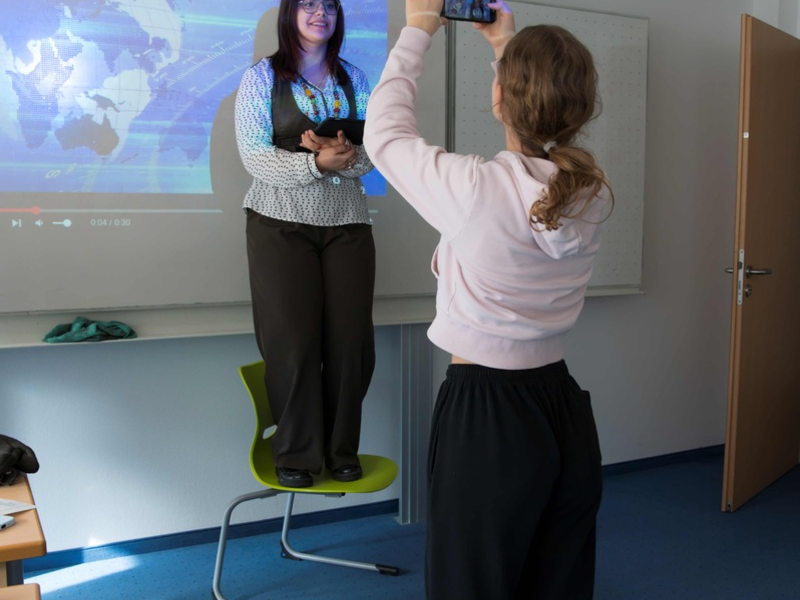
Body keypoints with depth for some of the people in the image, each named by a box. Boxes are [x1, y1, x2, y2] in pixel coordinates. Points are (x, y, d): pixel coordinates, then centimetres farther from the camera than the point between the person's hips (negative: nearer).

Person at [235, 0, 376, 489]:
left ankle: (342, 450, 12)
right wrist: (316, 162, -19)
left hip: (347, 223, 3)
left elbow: (374, 151, 6)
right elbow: (254, 157, -6)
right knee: (293, 341, -7)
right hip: (281, 222, -2)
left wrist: (345, 156, -16)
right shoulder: (261, 78, 5)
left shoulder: (355, 79, 14)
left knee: (351, 339, -3)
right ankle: (297, 454, 7)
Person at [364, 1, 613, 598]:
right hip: (565, 409, 6)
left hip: (487, 416, -5)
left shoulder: (475, 189, -21)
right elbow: (543, 147, 18)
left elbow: (385, 132, -3)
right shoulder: (593, 191, -5)